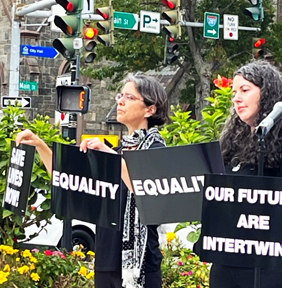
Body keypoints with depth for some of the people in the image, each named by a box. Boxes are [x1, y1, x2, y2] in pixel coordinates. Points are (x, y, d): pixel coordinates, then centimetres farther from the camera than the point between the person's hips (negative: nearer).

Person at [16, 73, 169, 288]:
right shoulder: (118, 150, 15)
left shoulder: (155, 149, -5)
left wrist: (110, 154, -27)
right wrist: (39, 145, 7)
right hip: (108, 258, 7)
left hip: (138, 260, -7)